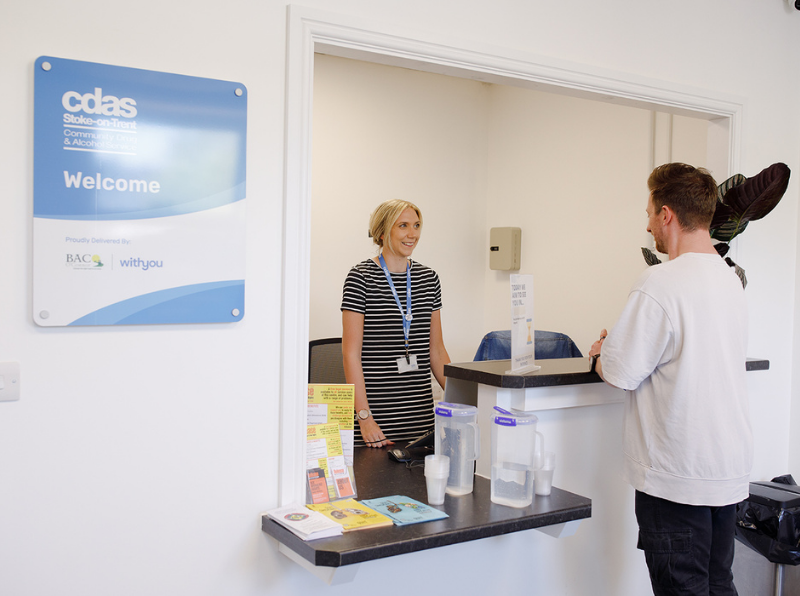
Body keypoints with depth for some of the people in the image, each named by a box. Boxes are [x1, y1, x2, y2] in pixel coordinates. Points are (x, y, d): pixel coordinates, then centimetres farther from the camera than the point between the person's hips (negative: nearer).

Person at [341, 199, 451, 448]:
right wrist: (364, 417, -15)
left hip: (421, 409, 5)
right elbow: (351, 353, -9)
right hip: (377, 409, -5)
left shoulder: (429, 278, 11)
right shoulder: (361, 278, -6)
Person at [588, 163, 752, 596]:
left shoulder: (660, 283, -20)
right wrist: (621, 345, 19)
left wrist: (602, 352, 4)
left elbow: (619, 374, -17)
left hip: (678, 478, -8)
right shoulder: (729, 278, 8)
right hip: (730, 470, 8)